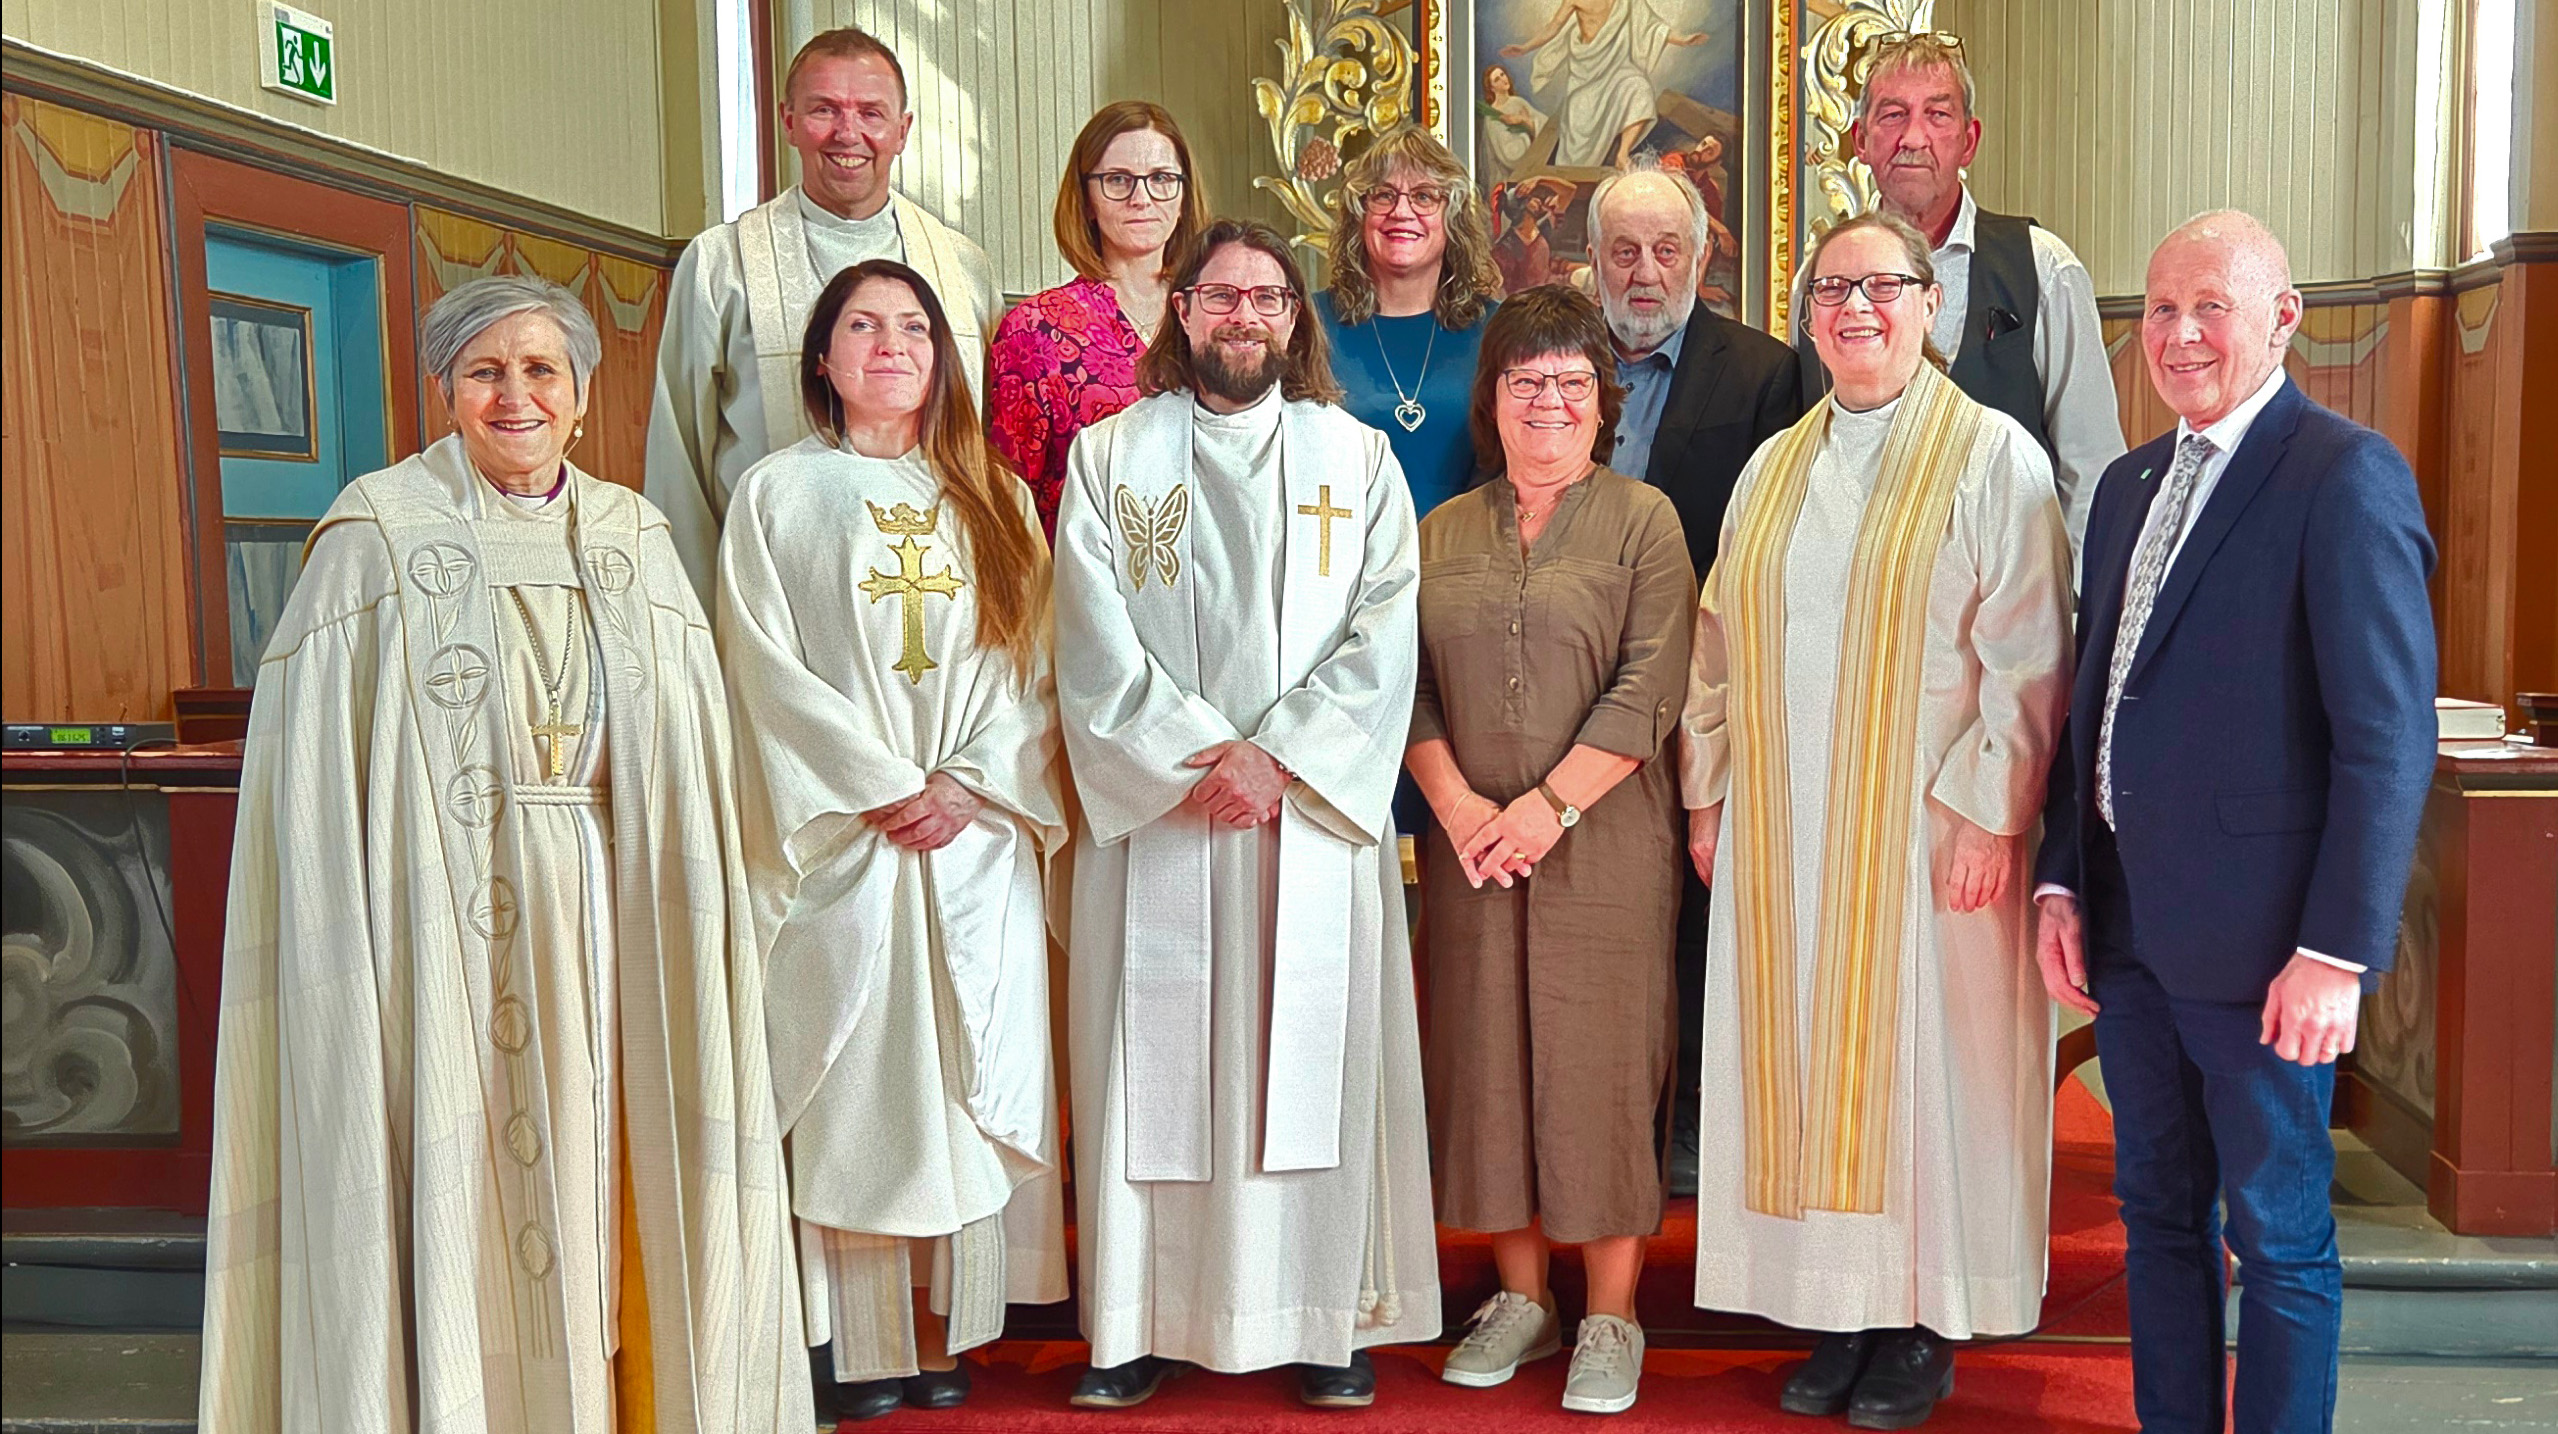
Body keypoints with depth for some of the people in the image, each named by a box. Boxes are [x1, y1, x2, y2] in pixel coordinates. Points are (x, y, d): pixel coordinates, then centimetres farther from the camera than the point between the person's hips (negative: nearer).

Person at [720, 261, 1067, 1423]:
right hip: (843, 839, -2)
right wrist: (884, 789, -10)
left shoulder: (992, 499, 14)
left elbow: (1028, 664, 7)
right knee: (853, 1079, -3)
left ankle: (946, 1329, 10)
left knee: (965, 1077, 2)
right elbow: (768, 667, -2)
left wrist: (967, 786, -8)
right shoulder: (777, 493, 7)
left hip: (980, 839, 2)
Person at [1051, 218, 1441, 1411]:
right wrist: (1197, 758, -11)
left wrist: (1278, 758, -12)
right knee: (1156, 1065, 1)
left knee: (1314, 1062, 2)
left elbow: (1382, 641, 0)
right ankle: (1146, 1322, 10)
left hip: (1317, 812, 0)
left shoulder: (1357, 458, 11)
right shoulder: (1108, 455, 9)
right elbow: (1095, 647, -1)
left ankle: (1326, 1322, 11)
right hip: (1154, 817, 0)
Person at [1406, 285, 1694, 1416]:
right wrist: (1458, 805, -7)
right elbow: (1409, 687, 7)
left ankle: (1611, 1317, 12)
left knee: (1598, 1059, 0)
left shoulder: (1643, 521, 2)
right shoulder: (1442, 534, 13)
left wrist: (1551, 805, -14)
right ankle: (1520, 1294, 21)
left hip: (1602, 845, -3)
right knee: (1487, 1057, 7)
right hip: (1470, 846, 4)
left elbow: (1649, 689, -7)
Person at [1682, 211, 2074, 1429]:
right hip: (1782, 831, 5)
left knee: (1918, 1057, 2)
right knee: (1805, 1055, 8)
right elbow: (1720, 647, 14)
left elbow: (2026, 658, -9)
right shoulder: (1772, 469, 12)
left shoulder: (1993, 457, -4)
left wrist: (1988, 809, -15)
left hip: (1923, 831, -5)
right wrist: (1708, 795, 10)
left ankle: (1925, 1327, 17)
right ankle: (1839, 1314, 20)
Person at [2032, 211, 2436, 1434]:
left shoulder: (2346, 477, -11)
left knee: (2277, 1235, 7)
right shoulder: (2129, 484, 12)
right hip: (2127, 922, 7)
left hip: (2255, 938, -7)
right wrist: (2062, 882, 7)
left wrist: (2339, 952, -18)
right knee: (2159, 1210, 17)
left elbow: (2389, 736, -16)